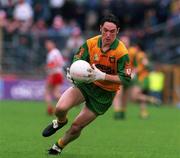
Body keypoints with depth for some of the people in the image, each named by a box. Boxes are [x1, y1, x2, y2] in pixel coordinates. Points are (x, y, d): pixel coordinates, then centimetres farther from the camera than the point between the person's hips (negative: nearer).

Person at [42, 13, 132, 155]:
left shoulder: (122, 52, -21)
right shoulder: (91, 43, -10)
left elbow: (125, 79, -20)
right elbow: (77, 60, 1)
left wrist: (102, 76, -31)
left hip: (104, 94, -2)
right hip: (86, 84, 2)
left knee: (76, 127, 0)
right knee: (60, 108, -22)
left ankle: (59, 146, 32)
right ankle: (60, 122, 16)